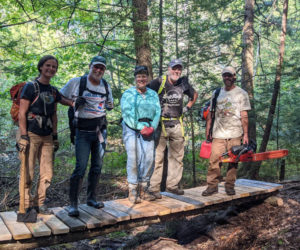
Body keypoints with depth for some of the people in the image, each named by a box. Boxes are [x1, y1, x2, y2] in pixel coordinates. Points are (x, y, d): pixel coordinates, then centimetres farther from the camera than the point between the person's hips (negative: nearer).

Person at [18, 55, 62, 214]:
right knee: (28, 173, 0)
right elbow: (22, 113, -9)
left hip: (47, 136, 6)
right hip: (31, 135, -6)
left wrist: (55, 136, 13)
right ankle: (26, 205, 15)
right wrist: (23, 136, -15)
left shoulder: (54, 92, 14)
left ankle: (39, 203, 22)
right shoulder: (30, 87, -4)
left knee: (47, 173, 7)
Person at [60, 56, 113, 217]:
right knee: (81, 167, -11)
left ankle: (91, 198, 26)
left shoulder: (106, 86, 9)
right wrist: (75, 103, -14)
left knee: (97, 167, 11)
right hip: (83, 132, -5)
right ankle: (73, 204, -1)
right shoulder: (77, 82, -6)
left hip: (100, 130, 5)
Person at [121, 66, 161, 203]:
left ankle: (143, 189, 8)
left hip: (148, 129, 3)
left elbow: (157, 112, 8)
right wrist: (140, 127, -12)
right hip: (131, 129, -3)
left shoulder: (153, 94, 16)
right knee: (134, 158, -10)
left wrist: (152, 127, -9)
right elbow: (127, 114, -6)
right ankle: (133, 191, -2)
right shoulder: (128, 94, 4)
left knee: (149, 157, -6)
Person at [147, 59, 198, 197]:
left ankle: (172, 185, 23)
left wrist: (187, 107, 13)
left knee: (177, 157, 11)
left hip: (177, 125, 6)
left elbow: (194, 95, 25)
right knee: (157, 157, -6)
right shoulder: (159, 82, -7)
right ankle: (154, 188, 2)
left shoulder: (183, 83, 7)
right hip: (160, 124, -5)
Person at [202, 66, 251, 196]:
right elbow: (210, 113, 14)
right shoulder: (216, 93, 14)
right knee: (214, 160, -4)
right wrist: (207, 130, 9)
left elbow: (244, 116, 1)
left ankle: (230, 186, 15)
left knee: (233, 161, 3)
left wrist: (245, 134, -4)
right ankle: (212, 185, 3)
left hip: (234, 134, -2)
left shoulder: (241, 94, 5)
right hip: (218, 134, 2)